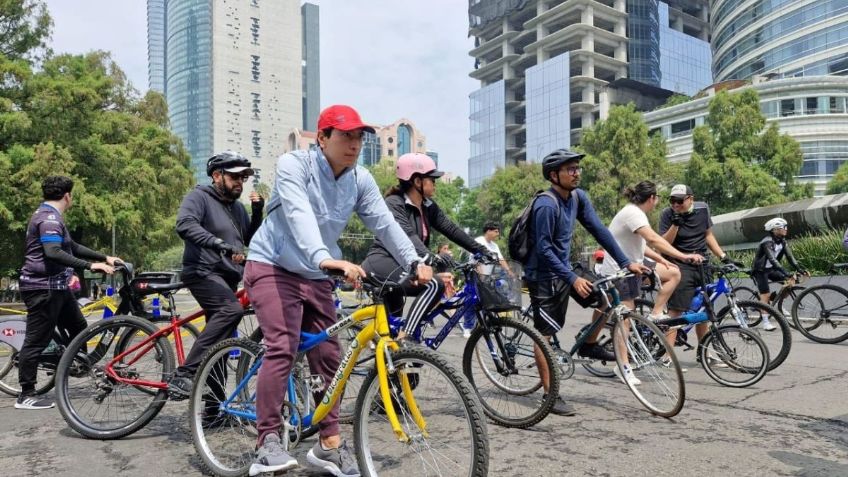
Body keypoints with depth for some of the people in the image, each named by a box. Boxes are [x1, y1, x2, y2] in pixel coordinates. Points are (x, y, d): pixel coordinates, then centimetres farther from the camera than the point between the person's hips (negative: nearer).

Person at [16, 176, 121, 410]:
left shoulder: (51, 216, 17)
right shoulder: (49, 217, -17)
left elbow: (72, 247, 23)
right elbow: (53, 253, -31)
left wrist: (105, 257, 17)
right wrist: (91, 265, -34)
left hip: (56, 286, 11)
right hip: (42, 288, -11)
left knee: (78, 327, 18)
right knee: (36, 341, -4)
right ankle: (26, 396, 3)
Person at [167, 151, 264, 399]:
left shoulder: (237, 207, 19)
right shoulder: (199, 197, -4)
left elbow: (251, 240, 19)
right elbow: (185, 225, -23)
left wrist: (257, 212, 4)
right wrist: (221, 244, -34)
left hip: (228, 278, 8)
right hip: (203, 272, -8)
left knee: (220, 347, 8)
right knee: (232, 310, -34)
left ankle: (213, 406, 16)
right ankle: (183, 375, -31)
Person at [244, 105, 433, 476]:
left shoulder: (361, 180, 0)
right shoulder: (293, 164, -16)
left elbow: (384, 223, -8)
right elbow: (299, 216, -32)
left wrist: (415, 263, -22)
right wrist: (326, 259, -48)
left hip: (316, 276, 6)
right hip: (273, 267, -5)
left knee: (328, 356, 3)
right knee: (282, 347, -21)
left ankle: (329, 443, 14)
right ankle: (267, 442, -12)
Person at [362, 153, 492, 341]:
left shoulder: (428, 207, 9)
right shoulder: (394, 204, -16)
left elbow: (452, 230, 5)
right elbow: (408, 237, -32)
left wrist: (483, 251, -4)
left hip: (401, 265, 9)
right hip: (382, 263, -9)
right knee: (434, 285, -27)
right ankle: (402, 340, -28)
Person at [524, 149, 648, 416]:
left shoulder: (578, 197, 0)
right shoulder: (546, 206, -23)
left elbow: (598, 230, 2)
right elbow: (544, 249, -25)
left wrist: (626, 263, -2)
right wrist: (573, 279, -27)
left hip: (564, 269, 8)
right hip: (544, 276, -8)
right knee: (545, 334, -2)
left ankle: (589, 345, 16)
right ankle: (550, 395, 7)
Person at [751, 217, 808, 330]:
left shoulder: (783, 241, -4)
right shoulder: (767, 242, -27)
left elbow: (790, 257, -7)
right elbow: (773, 260, -37)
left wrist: (800, 270, -19)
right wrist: (787, 274, -44)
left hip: (771, 269, 7)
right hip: (760, 270, -7)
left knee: (790, 281, -8)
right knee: (765, 294, -13)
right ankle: (765, 322, -8)